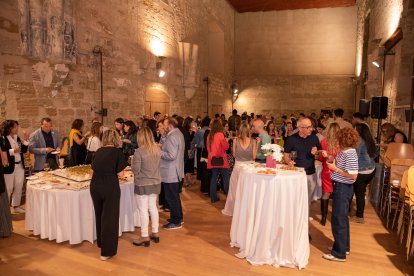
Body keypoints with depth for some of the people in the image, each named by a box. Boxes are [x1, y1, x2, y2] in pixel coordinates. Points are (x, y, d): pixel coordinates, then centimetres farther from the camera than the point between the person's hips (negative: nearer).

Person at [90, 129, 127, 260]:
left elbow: (94, 168, 14)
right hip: (110, 187, -6)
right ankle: (107, 251, 13)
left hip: (95, 186, 6)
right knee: (109, 217, 6)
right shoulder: (118, 152, -8)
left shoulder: (99, 151, 7)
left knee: (99, 215, 23)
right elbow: (120, 173, -11)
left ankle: (101, 242, 41)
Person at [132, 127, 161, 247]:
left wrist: (133, 161, 2)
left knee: (143, 210, 4)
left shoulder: (139, 151, -19)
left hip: (142, 184, -6)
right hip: (155, 182, 6)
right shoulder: (157, 149, 0)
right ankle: (155, 233, 28)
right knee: (153, 207, 18)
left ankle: (145, 237, 13)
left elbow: (135, 170, -14)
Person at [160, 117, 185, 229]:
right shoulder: (179, 134, 11)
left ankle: (176, 222, 13)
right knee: (175, 196, 21)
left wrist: (159, 152, -15)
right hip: (176, 172, 11)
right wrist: (163, 147, 8)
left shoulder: (172, 137, -21)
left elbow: (171, 156, -27)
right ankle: (178, 218, 34)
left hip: (170, 174, -11)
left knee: (171, 197, 1)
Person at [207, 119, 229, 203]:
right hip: (221, 159, -5)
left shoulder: (209, 136, 4)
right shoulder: (220, 135, -13)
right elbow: (226, 147, -10)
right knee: (225, 178, 5)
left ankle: (213, 197, 13)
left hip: (212, 160, 5)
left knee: (214, 178, 9)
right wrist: (226, 140, 6)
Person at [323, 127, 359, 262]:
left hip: (343, 188, -10)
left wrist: (336, 169, -19)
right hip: (340, 187, 10)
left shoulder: (350, 155, -21)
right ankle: (344, 246, 37)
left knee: (338, 220, -1)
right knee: (342, 218, 21)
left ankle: (339, 253, 11)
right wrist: (332, 162, 3)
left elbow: (353, 176, -24)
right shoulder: (344, 151, 6)